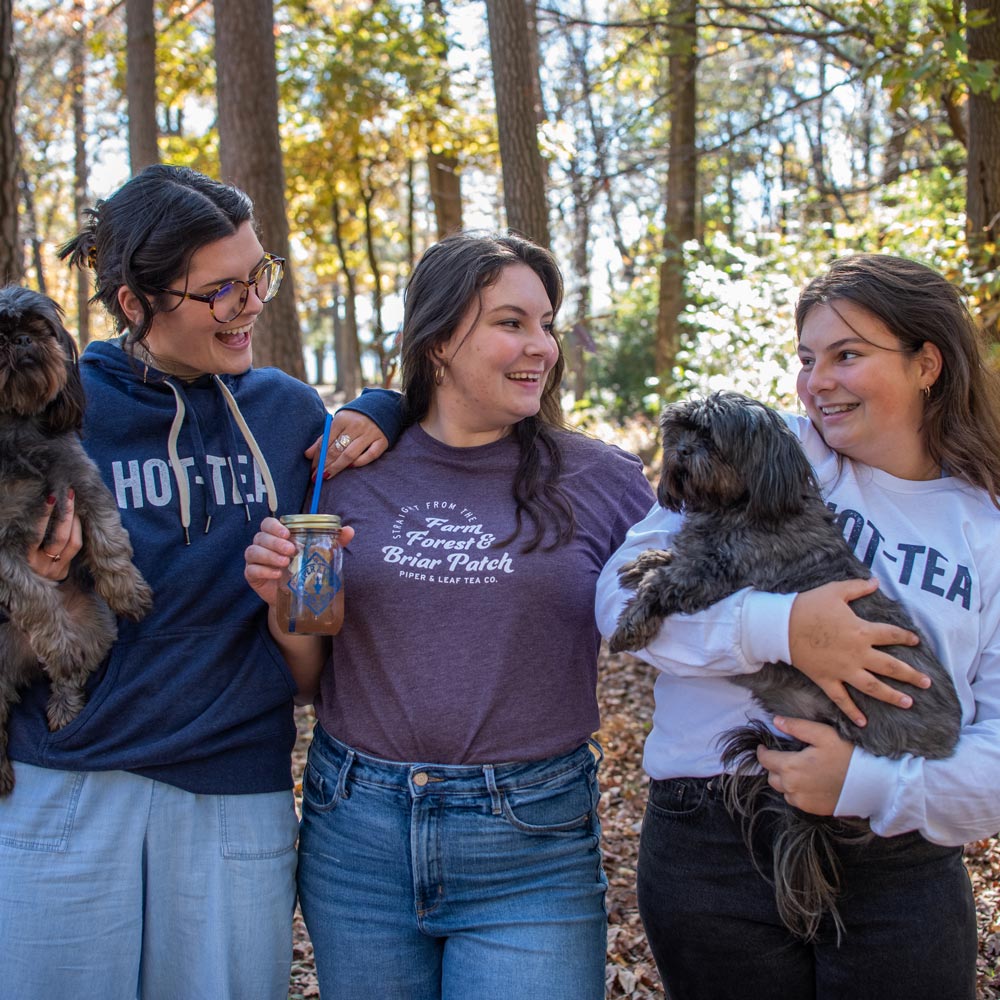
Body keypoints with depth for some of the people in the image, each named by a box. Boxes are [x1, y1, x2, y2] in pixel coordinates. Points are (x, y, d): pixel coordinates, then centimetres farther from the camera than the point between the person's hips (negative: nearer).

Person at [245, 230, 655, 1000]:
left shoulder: (599, 481, -2)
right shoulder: (352, 477, 1)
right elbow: (311, 682, 9)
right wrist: (282, 602, -9)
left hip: (532, 848, -2)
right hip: (359, 834, 2)